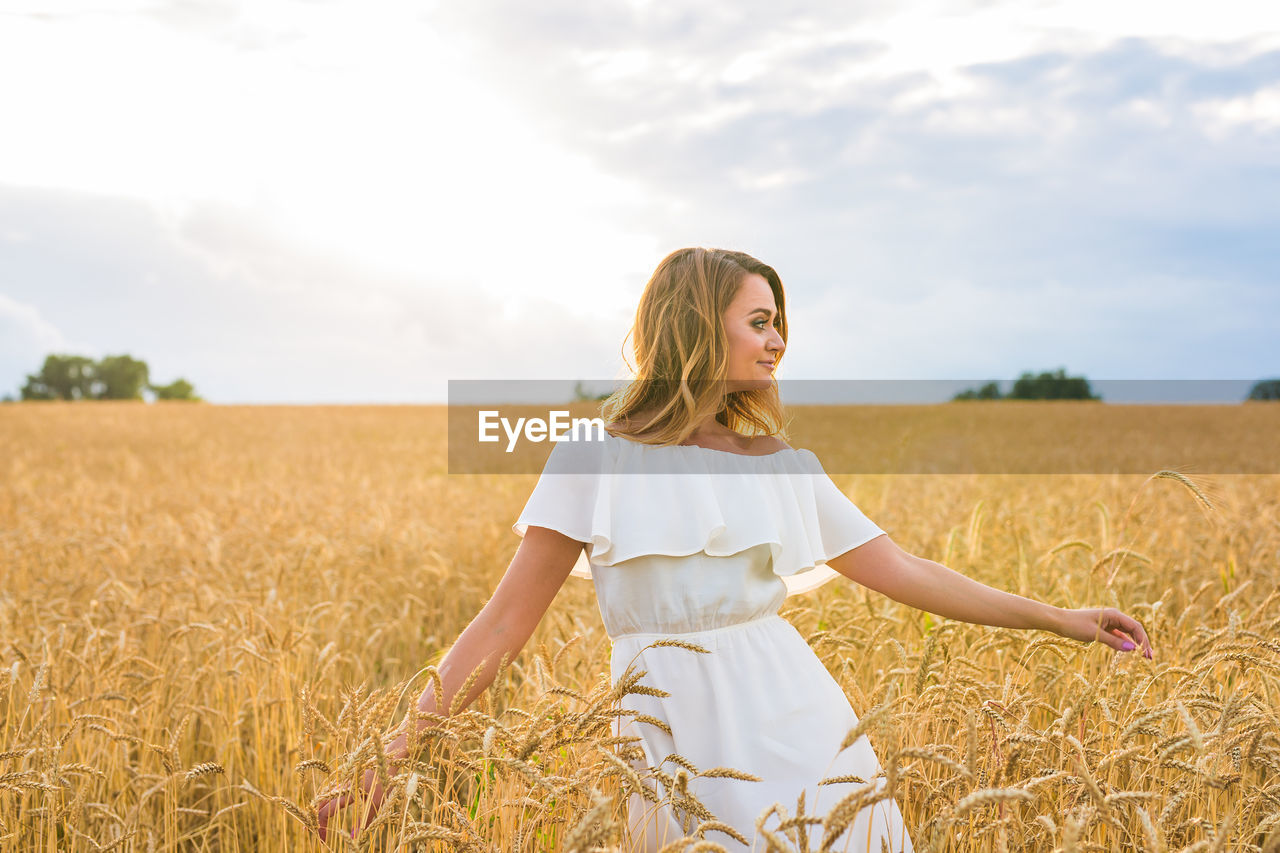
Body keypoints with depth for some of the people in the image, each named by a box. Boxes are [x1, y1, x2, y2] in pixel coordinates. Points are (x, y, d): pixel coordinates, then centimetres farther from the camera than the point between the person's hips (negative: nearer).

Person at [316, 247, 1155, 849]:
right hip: (681, 737, -3)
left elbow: (904, 572, 14)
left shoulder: (785, 468, 10)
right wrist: (394, 759, -7)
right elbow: (504, 623, -2)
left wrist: (1054, 616, 12)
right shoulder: (593, 462, -1)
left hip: (803, 732, 3)